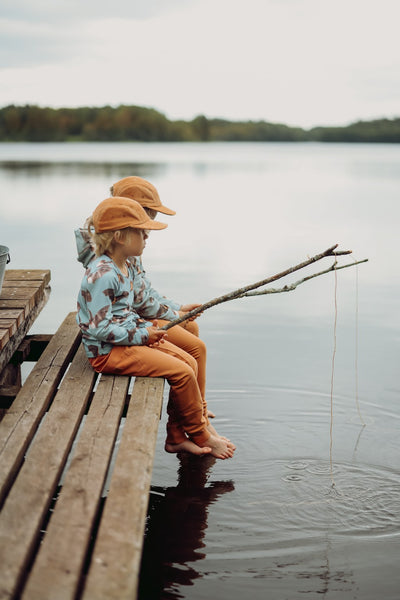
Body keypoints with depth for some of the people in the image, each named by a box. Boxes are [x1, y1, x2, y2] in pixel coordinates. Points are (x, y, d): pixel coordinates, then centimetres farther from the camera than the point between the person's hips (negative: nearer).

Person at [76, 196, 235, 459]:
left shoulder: (126, 267, 10)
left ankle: (177, 437, 8)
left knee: (189, 362, 2)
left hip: (131, 336, 11)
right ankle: (200, 436, 5)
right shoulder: (101, 274, -22)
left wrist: (146, 328, 4)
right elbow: (99, 327, -25)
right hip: (108, 350, -10)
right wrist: (140, 335, -18)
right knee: (182, 372, -16)